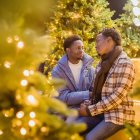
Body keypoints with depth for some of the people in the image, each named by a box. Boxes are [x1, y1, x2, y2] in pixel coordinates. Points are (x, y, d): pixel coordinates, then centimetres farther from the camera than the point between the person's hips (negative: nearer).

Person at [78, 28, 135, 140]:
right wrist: (87, 105, -5)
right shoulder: (103, 63, 14)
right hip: (101, 112, 8)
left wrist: (91, 110, -17)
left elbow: (118, 96, -19)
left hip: (118, 115, -8)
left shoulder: (124, 63, -13)